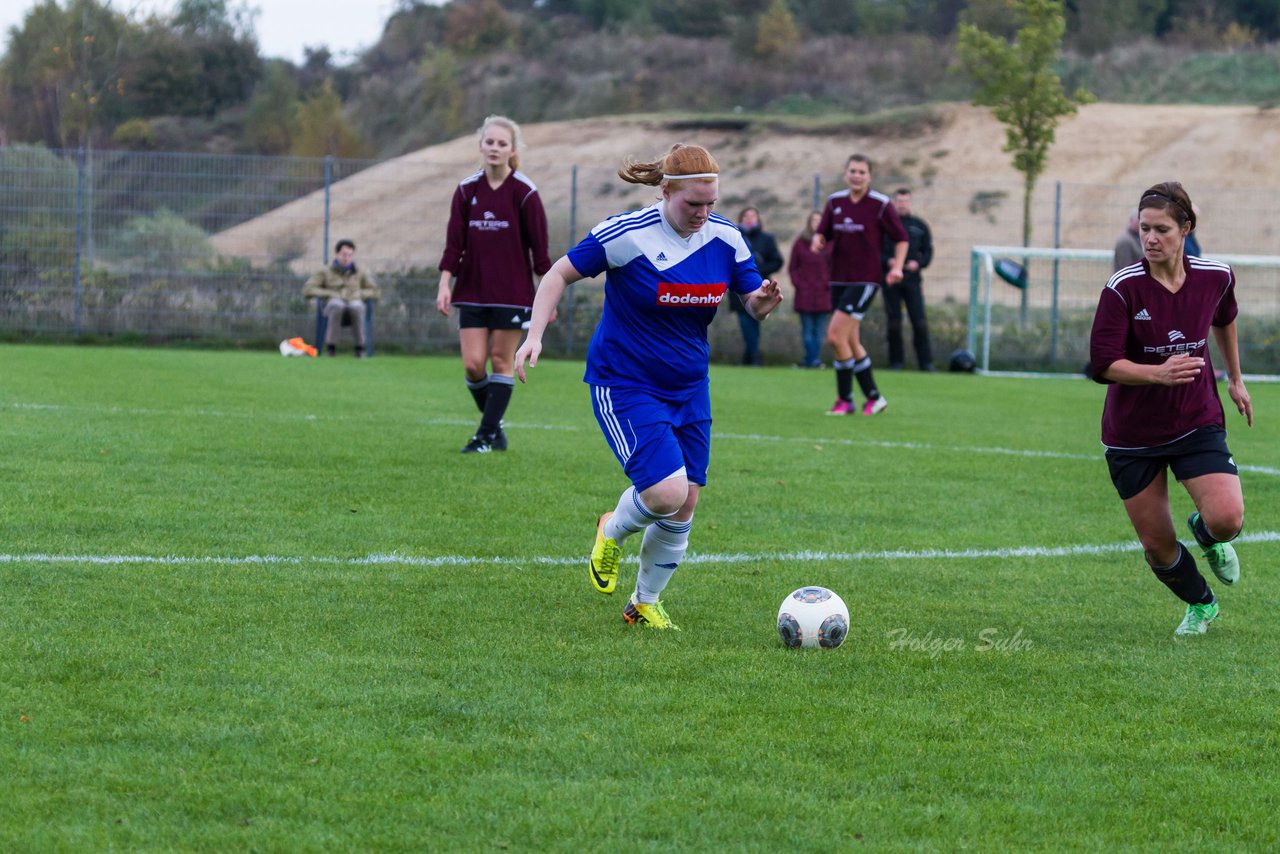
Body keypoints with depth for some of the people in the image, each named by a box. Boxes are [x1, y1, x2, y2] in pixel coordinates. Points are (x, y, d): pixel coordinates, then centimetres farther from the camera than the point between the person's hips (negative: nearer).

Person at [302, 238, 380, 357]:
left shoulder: (360, 274, 22)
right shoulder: (325, 273, 17)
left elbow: (376, 292, 17)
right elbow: (307, 290, 7)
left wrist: (357, 295, 0)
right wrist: (330, 294, -4)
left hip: (354, 304, 1)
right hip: (333, 307, -1)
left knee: (356, 306, -38)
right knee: (337, 305, -40)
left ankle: (360, 346, -29)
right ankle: (331, 345, -32)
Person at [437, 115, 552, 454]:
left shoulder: (524, 193, -5)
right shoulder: (467, 190, 3)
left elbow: (539, 247, -3)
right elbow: (454, 242, 3)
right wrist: (445, 284, -6)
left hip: (512, 292, -3)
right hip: (472, 292, 3)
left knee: (501, 362, 0)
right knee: (473, 364, -3)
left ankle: (486, 435, 5)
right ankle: (495, 426, 18)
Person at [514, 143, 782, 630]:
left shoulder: (725, 238, -3)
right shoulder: (626, 234, -17)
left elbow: (753, 302, 5)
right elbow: (560, 274, -7)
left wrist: (763, 302, -19)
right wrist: (535, 334, -18)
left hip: (688, 388, 5)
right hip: (624, 384, -5)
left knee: (685, 503, 3)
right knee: (666, 492, -20)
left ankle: (645, 603, 25)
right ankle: (614, 533, 15)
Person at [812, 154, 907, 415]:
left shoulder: (880, 205, -5)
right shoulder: (835, 202, 8)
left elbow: (901, 238, 2)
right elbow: (822, 232, 14)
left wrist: (897, 267, -10)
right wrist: (818, 241, -9)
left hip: (865, 280, -6)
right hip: (839, 280, 6)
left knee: (836, 336, -16)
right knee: (851, 342, 8)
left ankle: (844, 399, -4)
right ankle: (874, 398, 20)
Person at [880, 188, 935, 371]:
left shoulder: (920, 226, 11)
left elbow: (928, 251, 13)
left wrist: (918, 263, -7)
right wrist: (887, 261, -13)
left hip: (912, 279, 1)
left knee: (920, 322, -6)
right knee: (894, 323, 1)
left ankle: (925, 362, -4)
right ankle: (896, 361, 8)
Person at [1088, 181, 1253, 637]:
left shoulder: (1216, 276, -7)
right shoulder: (1123, 287, -16)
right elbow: (1103, 364, -19)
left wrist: (1235, 379, 26)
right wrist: (1159, 372, -34)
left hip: (1197, 423, 1)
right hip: (1133, 435, -1)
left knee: (1226, 519, -21)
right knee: (1157, 546, 5)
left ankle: (1205, 534, 18)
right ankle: (1201, 604, 36)